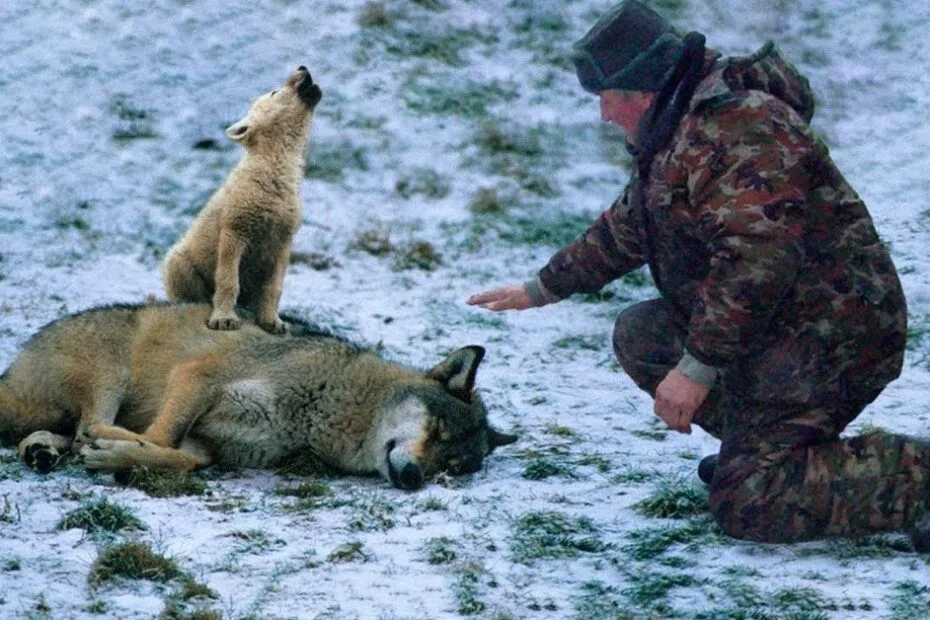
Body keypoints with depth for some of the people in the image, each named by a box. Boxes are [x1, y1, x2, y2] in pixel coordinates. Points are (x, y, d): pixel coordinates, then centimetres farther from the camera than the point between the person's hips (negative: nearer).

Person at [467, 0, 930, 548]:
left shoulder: (741, 132, -22)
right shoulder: (679, 132, 14)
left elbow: (756, 262, -31)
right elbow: (626, 229, 29)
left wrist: (698, 368, -28)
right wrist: (542, 289, 35)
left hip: (826, 337, -11)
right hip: (774, 333, 11)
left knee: (747, 505, -17)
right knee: (640, 334, 14)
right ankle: (755, 447, 11)